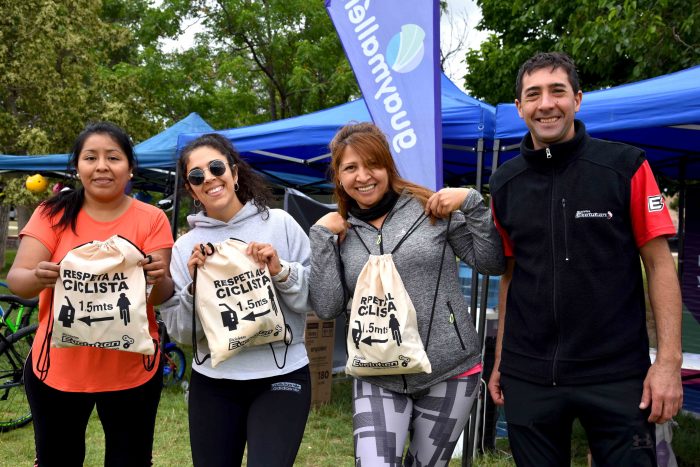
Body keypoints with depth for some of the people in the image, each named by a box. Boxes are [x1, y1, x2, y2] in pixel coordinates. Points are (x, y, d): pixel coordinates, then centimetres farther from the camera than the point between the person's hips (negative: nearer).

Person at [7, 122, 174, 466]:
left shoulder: (151, 219, -5)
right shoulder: (53, 214, -4)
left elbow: (162, 295, -9)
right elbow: (16, 279, -12)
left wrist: (157, 280, -32)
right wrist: (39, 278, -34)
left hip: (131, 370, 0)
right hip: (57, 368, 1)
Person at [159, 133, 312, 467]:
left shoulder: (280, 223, -1)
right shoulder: (185, 247, 4)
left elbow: (316, 298, -1)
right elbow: (180, 332, 4)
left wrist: (281, 271, -15)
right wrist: (195, 286, -11)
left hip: (281, 376, -2)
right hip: (212, 383, 3)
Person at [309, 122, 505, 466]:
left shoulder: (431, 209, -4)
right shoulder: (339, 233, 3)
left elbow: (492, 264, -4)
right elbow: (326, 309, -6)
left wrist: (471, 202, -15)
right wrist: (321, 236, -9)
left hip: (450, 371, 0)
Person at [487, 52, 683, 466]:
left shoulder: (626, 167, -4)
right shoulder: (505, 184, 5)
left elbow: (659, 264, -3)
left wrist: (669, 359, -11)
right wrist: (500, 362, 10)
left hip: (617, 374, -2)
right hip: (528, 376, 3)